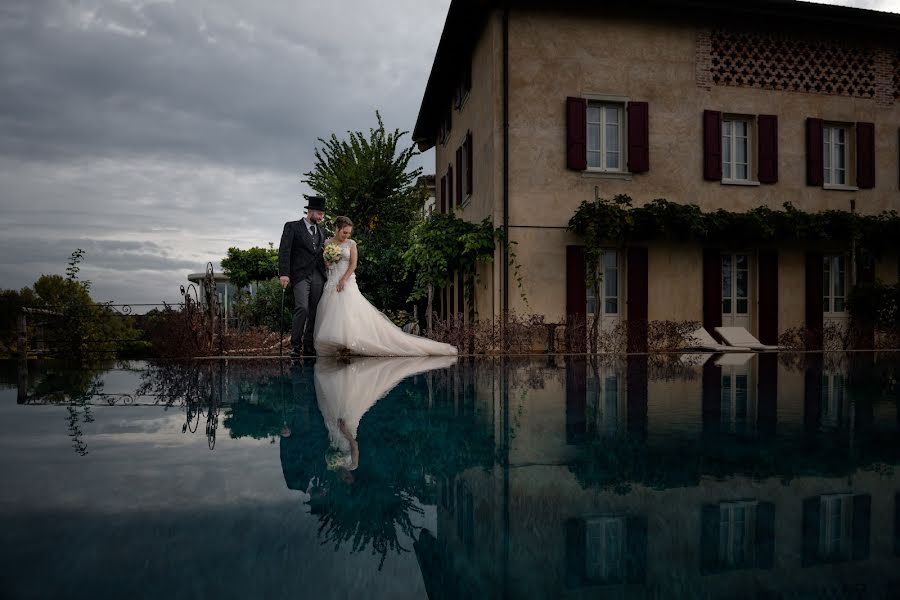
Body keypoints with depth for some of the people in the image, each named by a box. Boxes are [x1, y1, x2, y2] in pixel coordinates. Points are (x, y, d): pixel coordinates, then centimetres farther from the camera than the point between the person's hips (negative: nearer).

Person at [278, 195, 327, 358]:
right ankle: (295, 345, -7)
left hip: (318, 276, 5)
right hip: (300, 275, -5)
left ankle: (309, 347, 9)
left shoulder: (321, 231, 20)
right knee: (302, 309, -17)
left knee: (314, 312, 3)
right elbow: (284, 251, -7)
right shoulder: (292, 227, 2)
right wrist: (284, 273, -16)